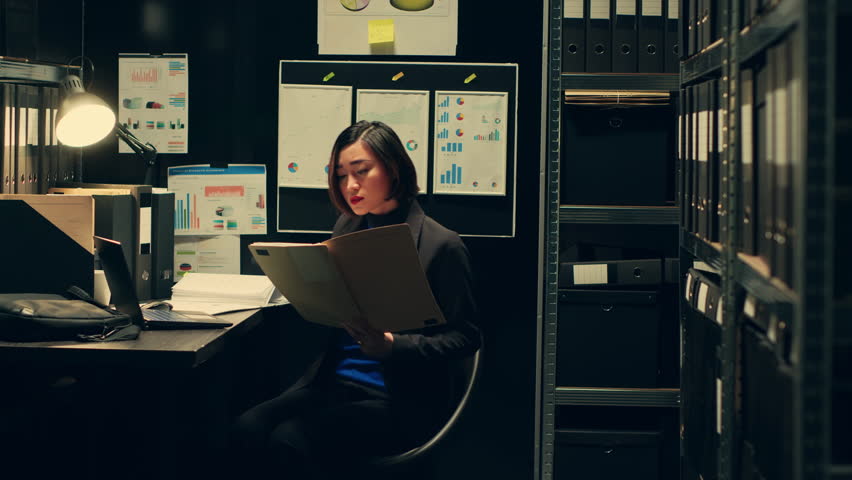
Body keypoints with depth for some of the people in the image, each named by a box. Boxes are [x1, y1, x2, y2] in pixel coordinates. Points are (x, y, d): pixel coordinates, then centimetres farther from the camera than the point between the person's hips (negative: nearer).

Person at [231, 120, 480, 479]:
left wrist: (391, 346, -20)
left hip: (403, 399, -6)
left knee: (290, 440, -28)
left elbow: (465, 337, -6)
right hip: (334, 382, 6)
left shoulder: (440, 245, -6)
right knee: (249, 428, -20)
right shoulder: (347, 228, 13)